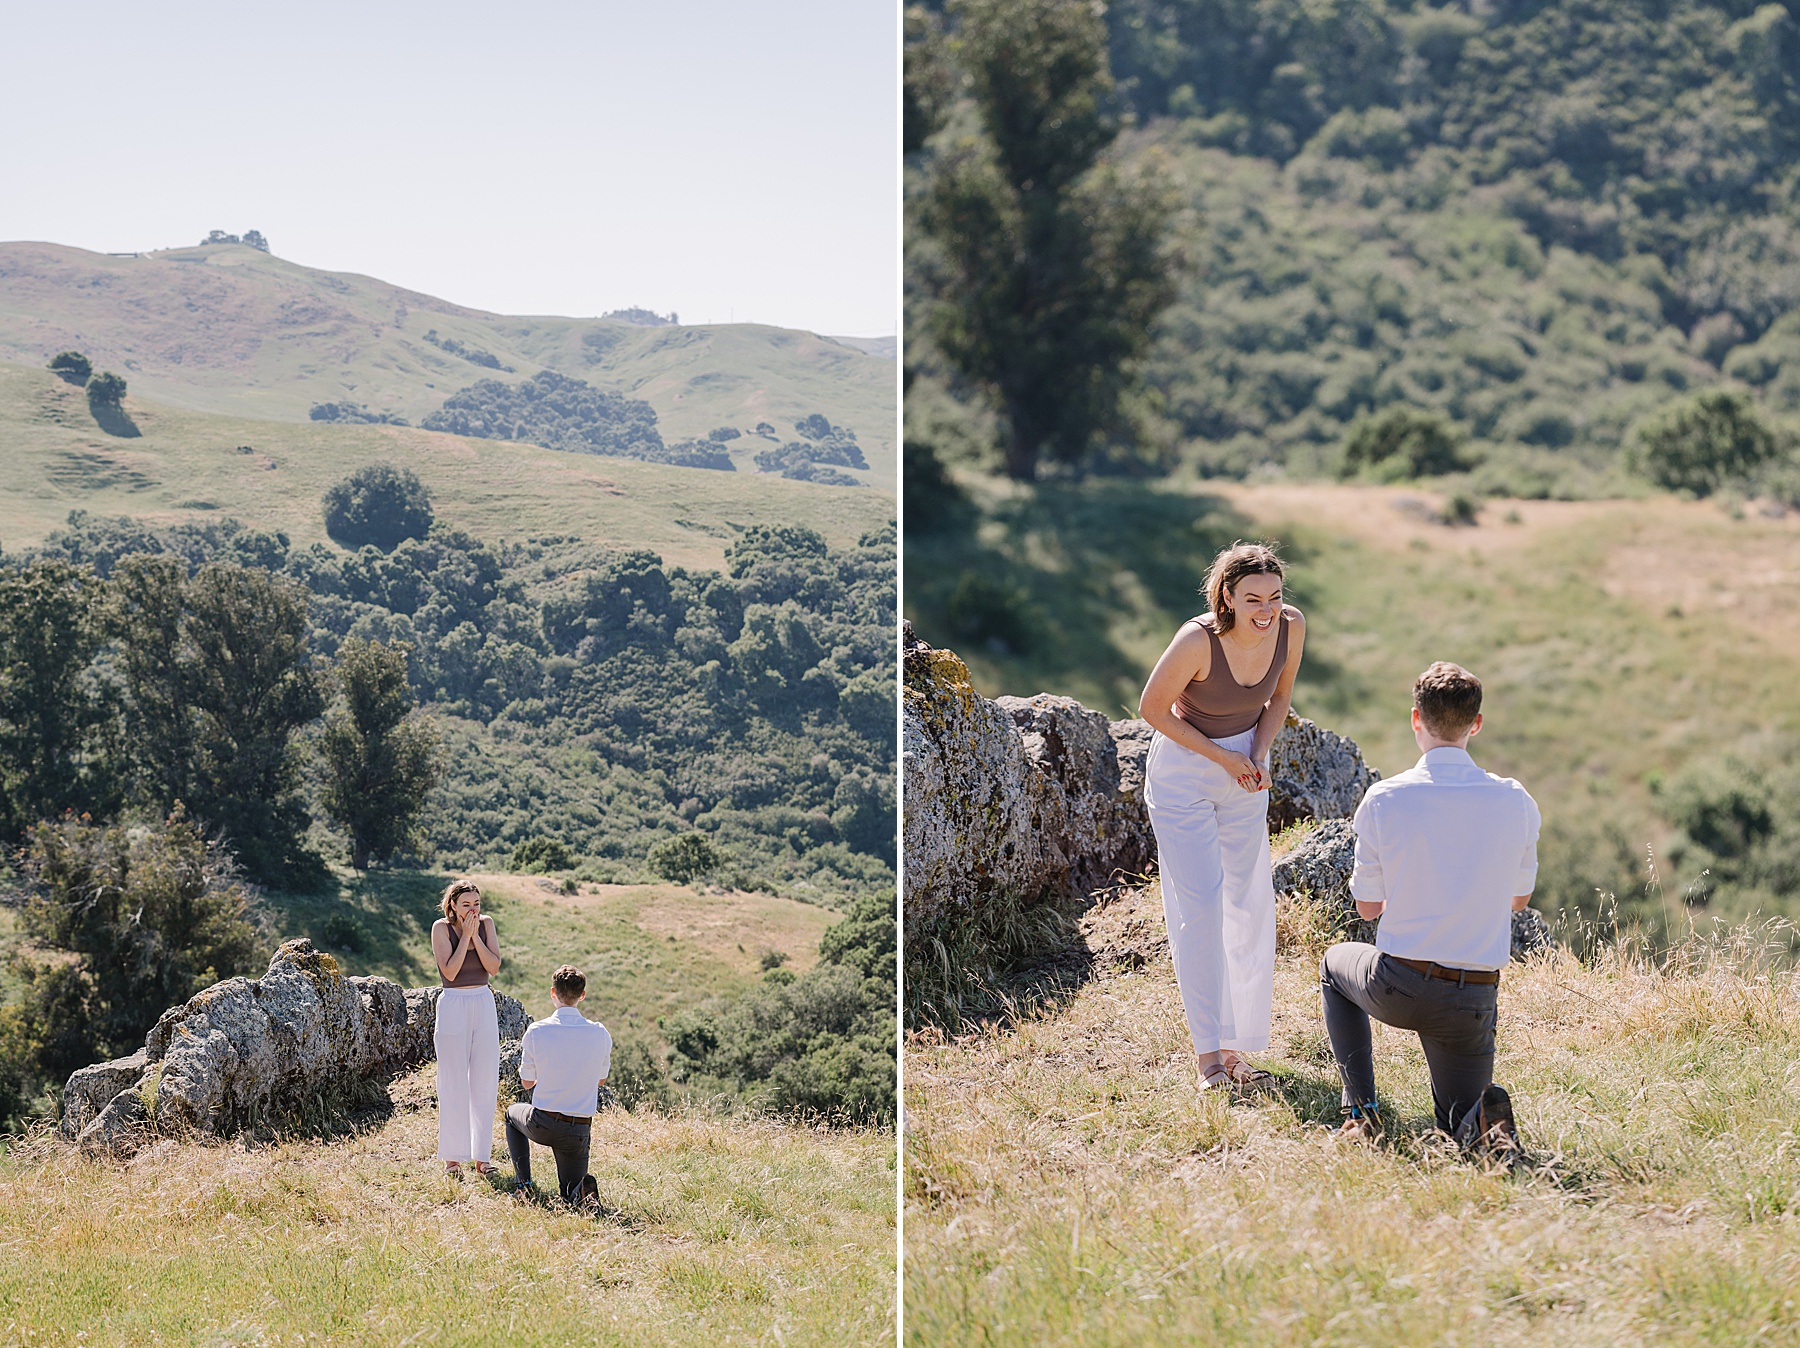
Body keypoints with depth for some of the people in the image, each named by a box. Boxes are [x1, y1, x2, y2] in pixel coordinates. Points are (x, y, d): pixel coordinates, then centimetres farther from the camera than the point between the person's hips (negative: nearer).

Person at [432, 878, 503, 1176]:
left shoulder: (486, 923, 4)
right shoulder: (442, 927, -6)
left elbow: (494, 967, -5)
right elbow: (449, 972, -15)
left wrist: (476, 935, -12)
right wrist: (466, 935, -15)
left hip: (484, 1006, 4)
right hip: (453, 1006, -4)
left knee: (485, 1083, 5)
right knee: (453, 1084, -2)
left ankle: (482, 1156, 12)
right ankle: (452, 1157, 6)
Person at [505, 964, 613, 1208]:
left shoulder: (536, 1032, -11)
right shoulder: (600, 1034, -5)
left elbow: (527, 1082, 2)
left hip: (542, 1125, -2)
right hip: (580, 1130, 2)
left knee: (513, 1112, 34)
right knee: (571, 1194, 23)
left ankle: (524, 1185, 20)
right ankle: (582, 1190, -13)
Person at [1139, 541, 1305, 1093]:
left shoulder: (1291, 627, -15)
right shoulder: (1197, 641, -30)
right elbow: (1152, 709, -17)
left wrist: (1259, 754, -10)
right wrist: (1224, 759, -16)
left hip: (1245, 773, 5)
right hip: (1183, 773, -5)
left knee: (1250, 908, 7)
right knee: (1200, 908, -10)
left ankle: (1236, 1049, 17)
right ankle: (1208, 1056, -6)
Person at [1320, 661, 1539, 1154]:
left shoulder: (1383, 800, -11)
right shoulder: (1516, 802, -4)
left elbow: (1367, 906, 1)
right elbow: (1519, 897, 11)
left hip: (1396, 990, -2)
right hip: (1476, 998, 2)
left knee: (1336, 962, 33)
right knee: (1461, 1124, 24)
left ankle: (1361, 1108, 17)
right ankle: (1485, 1114, -15)